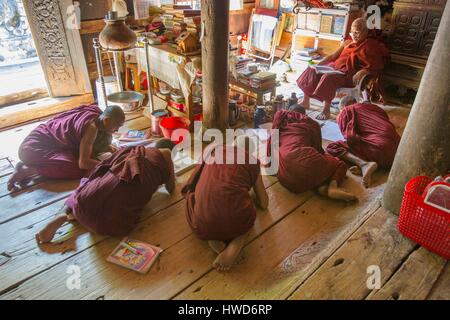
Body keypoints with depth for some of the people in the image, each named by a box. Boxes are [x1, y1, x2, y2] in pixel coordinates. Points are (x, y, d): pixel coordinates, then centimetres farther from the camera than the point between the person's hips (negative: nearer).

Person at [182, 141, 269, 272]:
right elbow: (264, 203, 25)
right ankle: (236, 243, 5)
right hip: (239, 221, 0)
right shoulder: (251, 161, 15)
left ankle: (213, 238, 10)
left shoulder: (211, 151, 19)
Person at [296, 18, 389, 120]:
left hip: (349, 74, -7)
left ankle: (326, 111, -29)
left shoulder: (371, 45, 1)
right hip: (335, 67, 7)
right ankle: (306, 101, -3)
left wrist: (363, 71, -26)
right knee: (312, 70, -10)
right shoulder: (347, 43, 21)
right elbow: (333, 56, 20)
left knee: (329, 77, -36)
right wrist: (319, 64, 4)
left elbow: (378, 65, -9)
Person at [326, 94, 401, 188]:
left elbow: (350, 137, -4)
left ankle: (364, 164, -17)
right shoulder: (373, 107, 26)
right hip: (396, 152, 6)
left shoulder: (346, 111, 10)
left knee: (332, 148, 4)